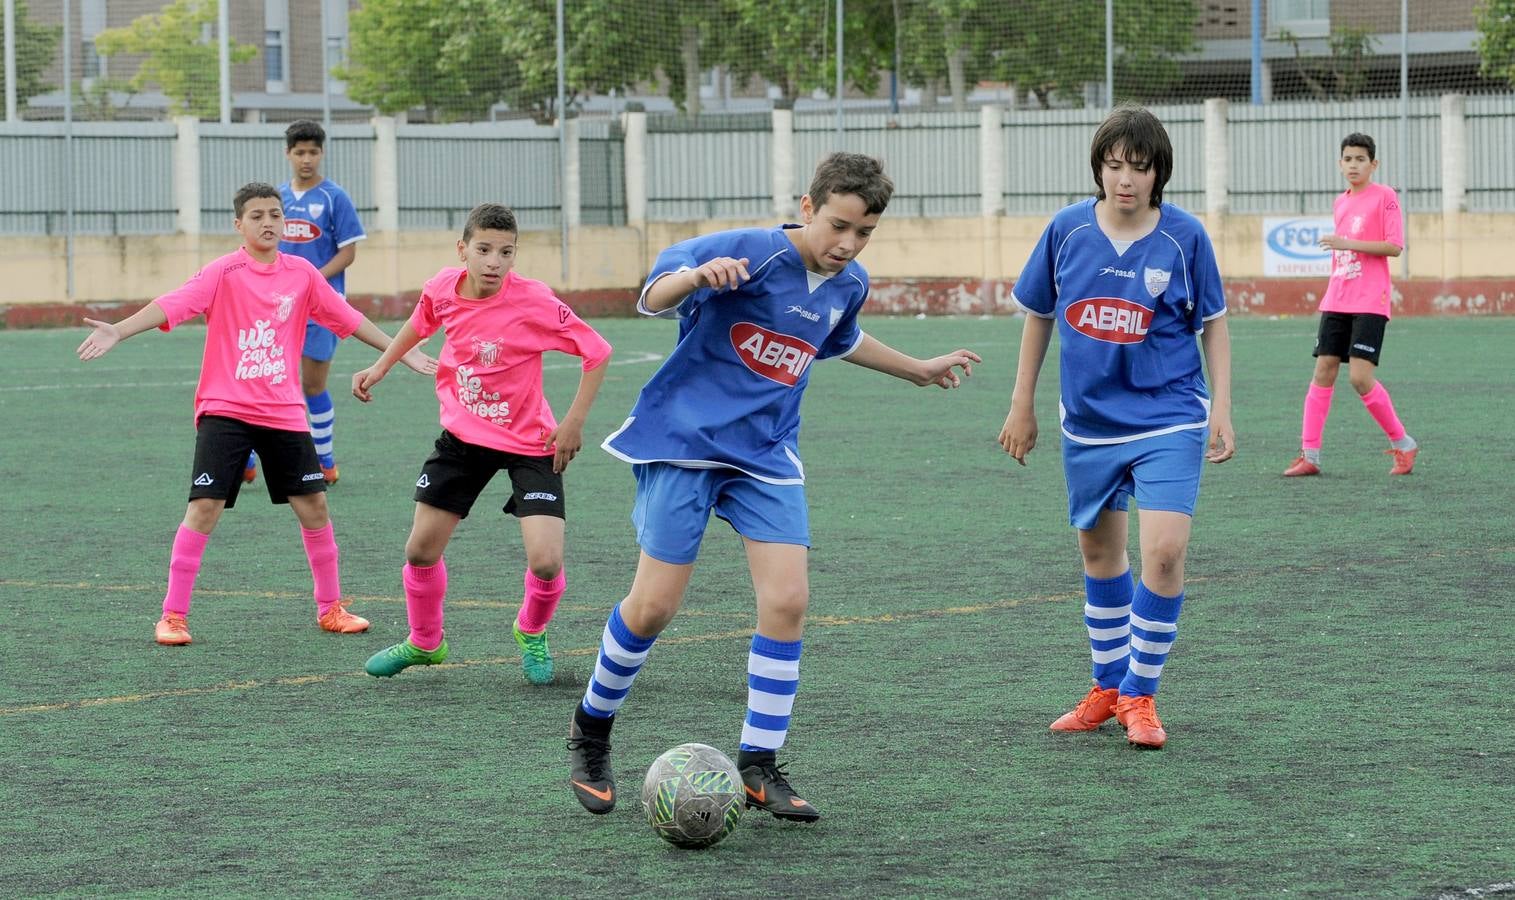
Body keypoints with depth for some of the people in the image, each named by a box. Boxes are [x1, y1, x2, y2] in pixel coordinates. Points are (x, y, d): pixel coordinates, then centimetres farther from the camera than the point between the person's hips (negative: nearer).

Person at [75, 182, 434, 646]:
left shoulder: (301, 274, 4)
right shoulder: (223, 273, -9)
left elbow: (350, 320, 13)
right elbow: (172, 305, -21)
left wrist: (403, 353, 15)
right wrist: (118, 331, -36)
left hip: (283, 412, 4)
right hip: (225, 411, -4)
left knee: (313, 504, 4)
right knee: (205, 507, -11)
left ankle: (330, 608, 21)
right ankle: (173, 616, -3)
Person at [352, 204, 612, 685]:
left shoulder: (534, 302, -24)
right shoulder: (442, 288, -10)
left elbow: (597, 352, -15)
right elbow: (421, 323, 16)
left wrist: (574, 421, -16)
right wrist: (381, 367, 14)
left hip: (530, 442, -4)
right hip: (463, 434, 4)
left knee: (546, 561, -16)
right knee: (421, 549, 6)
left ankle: (532, 633, 18)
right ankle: (424, 643, 34)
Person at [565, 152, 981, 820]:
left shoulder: (849, 285, 3)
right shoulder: (749, 253, -17)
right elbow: (654, 297, -25)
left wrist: (918, 369, 36)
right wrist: (694, 275, -47)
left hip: (766, 457, 5)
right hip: (684, 442, -5)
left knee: (787, 600, -10)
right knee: (653, 606, -6)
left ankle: (758, 766, 1)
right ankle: (591, 729, 19)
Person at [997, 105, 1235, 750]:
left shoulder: (1184, 236, -9)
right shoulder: (1067, 229, -5)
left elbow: (1213, 324, 2)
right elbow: (1039, 314, 9)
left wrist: (1221, 409, -4)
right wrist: (1022, 405, 11)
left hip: (1168, 418, -3)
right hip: (1089, 423, 3)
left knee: (1164, 552, -16)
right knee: (1099, 553, 15)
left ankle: (1139, 694, 1)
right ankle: (1108, 686, 33)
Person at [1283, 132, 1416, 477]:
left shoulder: (1384, 196, -5)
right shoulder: (1340, 203, 16)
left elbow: (1394, 246, -13)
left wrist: (1347, 243, -19)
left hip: (1370, 303, -7)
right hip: (1336, 302, 7)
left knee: (1360, 377, -14)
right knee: (1323, 372, 1)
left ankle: (1403, 445, 3)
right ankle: (1309, 455, 2)